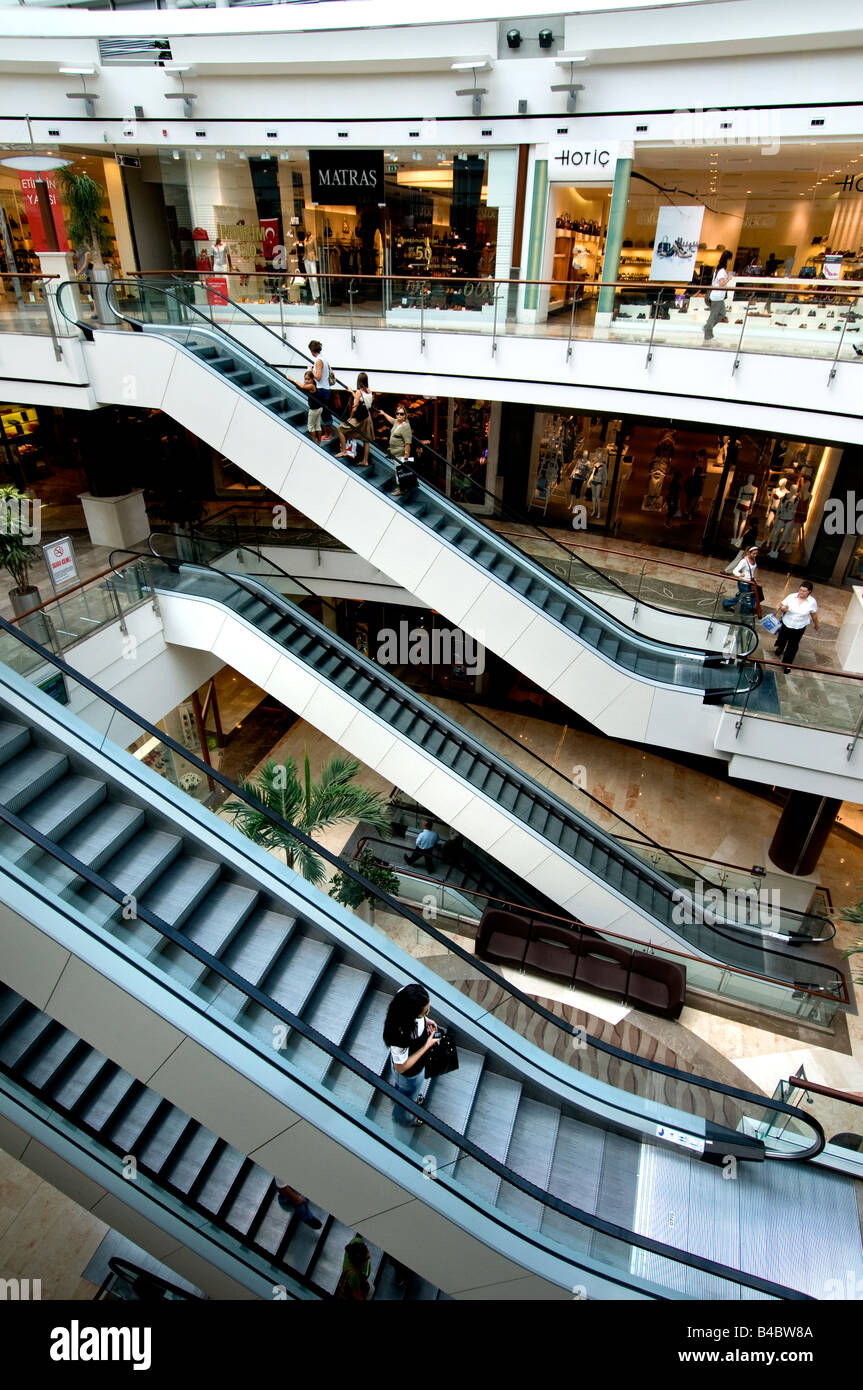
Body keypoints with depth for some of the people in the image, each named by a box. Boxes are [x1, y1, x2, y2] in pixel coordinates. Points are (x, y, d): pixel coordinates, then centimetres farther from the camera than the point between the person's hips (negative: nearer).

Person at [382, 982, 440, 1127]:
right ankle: (403, 1118, 61)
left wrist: (425, 1019, -11)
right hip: (409, 1072, -5)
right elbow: (401, 1067, -30)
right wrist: (427, 1046, -28)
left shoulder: (404, 993, -32)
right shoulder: (400, 1035, -50)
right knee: (408, 1094, 30)